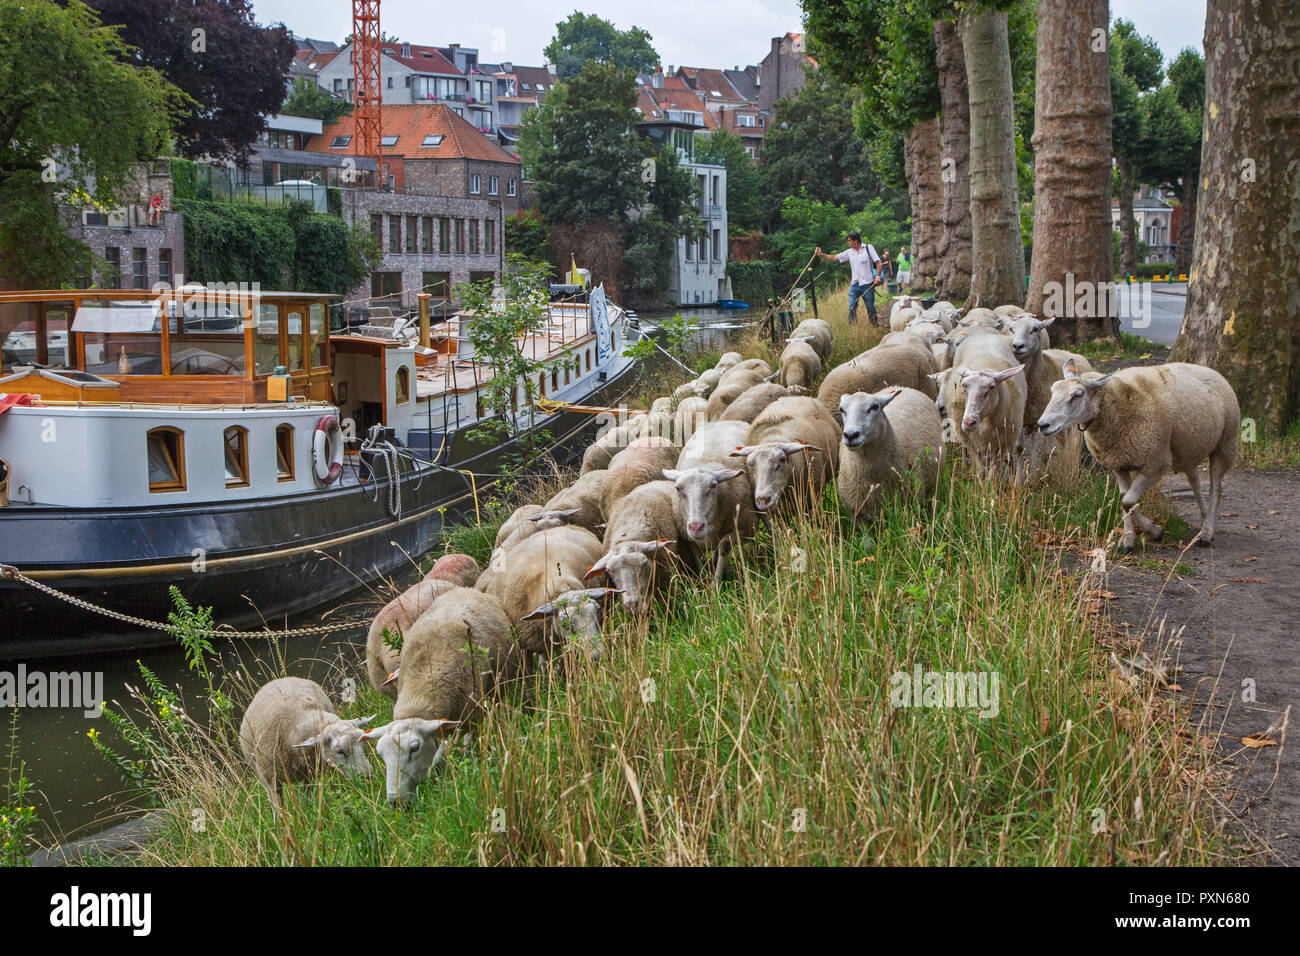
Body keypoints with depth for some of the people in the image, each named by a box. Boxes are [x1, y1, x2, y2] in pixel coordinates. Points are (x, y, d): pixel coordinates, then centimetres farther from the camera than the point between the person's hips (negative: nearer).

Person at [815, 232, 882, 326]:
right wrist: (821, 254, -5)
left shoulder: (868, 248, -2)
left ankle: (875, 325, 15)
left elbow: (878, 262, -4)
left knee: (870, 307, 3)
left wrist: (877, 276, -15)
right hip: (854, 285, 4)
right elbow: (834, 258, 7)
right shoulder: (849, 252, 8)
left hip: (867, 284, -4)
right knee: (852, 308, -1)